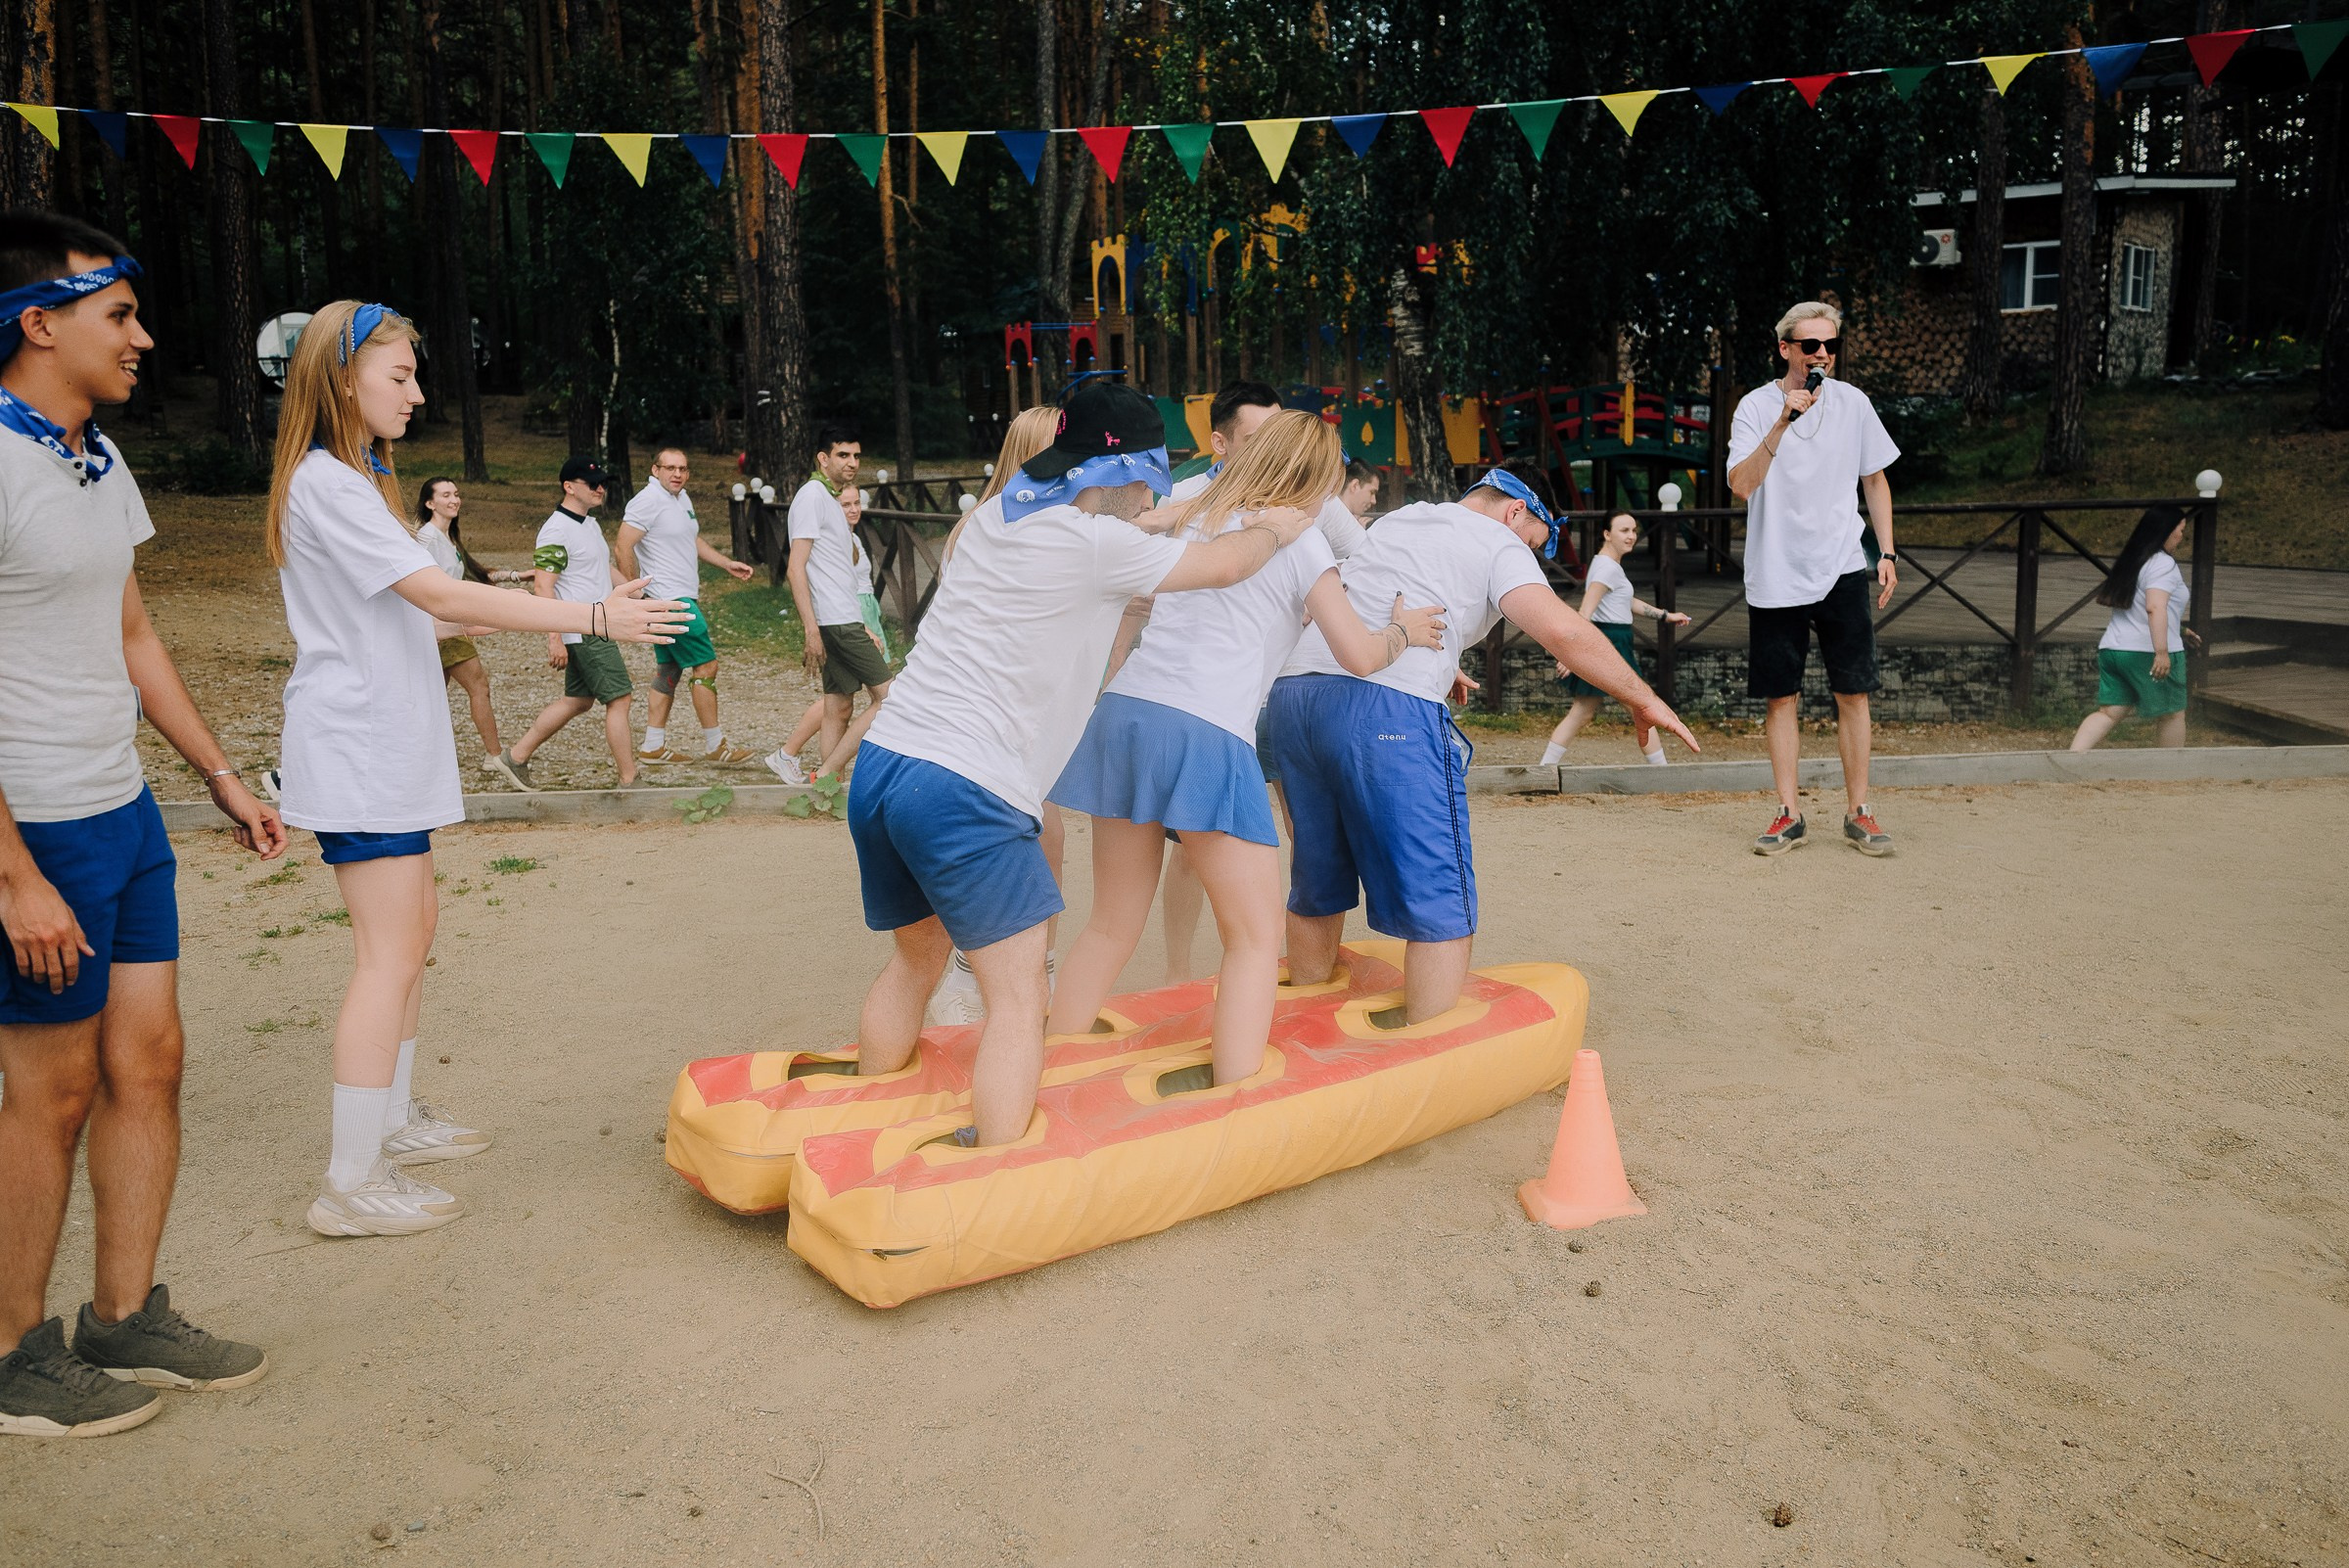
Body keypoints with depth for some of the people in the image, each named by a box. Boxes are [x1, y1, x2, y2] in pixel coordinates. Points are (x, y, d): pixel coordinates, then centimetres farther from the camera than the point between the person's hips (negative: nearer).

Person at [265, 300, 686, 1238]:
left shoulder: (352, 479, 18)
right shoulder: (327, 484, -16)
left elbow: (408, 612, 17)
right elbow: (444, 597, -23)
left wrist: (537, 614, 14)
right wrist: (593, 618, -25)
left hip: (386, 745, 11)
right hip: (357, 749, -11)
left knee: (412, 926, 16)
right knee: (390, 953, -9)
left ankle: (395, 1120, 28)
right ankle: (351, 1185, -4)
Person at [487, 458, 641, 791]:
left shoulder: (591, 524, 15)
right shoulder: (556, 530, -15)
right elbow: (543, 587, -19)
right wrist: (554, 639, -24)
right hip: (584, 633, -10)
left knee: (578, 700, 15)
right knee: (618, 699, -7)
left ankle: (516, 757, 21)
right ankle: (629, 782, -1)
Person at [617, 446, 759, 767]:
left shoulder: (681, 498, 15)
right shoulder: (649, 500, -14)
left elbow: (693, 540, 30)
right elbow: (623, 548, -18)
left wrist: (727, 564, 22)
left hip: (683, 597, 10)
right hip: (671, 599, -10)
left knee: (668, 671, 12)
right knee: (706, 666, -7)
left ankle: (653, 747, 17)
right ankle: (715, 748, 0)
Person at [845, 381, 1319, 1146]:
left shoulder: (995, 517, 14)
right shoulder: (1099, 546, -8)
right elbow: (1223, 565, 5)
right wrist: (1277, 530, 26)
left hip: (880, 762, 9)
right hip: (963, 791, -9)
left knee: (917, 956, 25)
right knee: (1017, 999, -1)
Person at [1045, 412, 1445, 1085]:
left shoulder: (1196, 519, 22)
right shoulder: (1299, 540, 5)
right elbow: (1360, 656, 2)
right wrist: (1402, 630, 22)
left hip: (1125, 710, 6)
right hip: (1206, 733, -6)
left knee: (1112, 925, 16)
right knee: (1256, 936, 1)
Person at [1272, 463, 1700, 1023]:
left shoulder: (1396, 519, 29)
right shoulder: (1498, 543, 7)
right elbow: (1563, 631, -8)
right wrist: (1643, 700, 2)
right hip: (1389, 709, -8)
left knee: (1317, 891, 20)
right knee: (1441, 908, -1)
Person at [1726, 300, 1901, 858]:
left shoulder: (1852, 402, 4)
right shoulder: (1757, 406, -4)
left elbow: (1875, 480, 14)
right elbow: (1741, 485, -17)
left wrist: (1887, 552, 8)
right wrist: (1783, 422, -26)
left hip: (1841, 570, 2)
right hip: (1775, 576, -2)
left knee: (1853, 692, 1)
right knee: (1781, 697, 2)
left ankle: (1859, 814, 10)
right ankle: (1789, 815, 11)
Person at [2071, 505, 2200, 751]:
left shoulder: (2132, 561, 17)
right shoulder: (2163, 563, -11)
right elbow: (2155, 607, -25)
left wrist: (2179, 630, 33)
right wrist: (2162, 652, -30)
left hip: (2112, 648, 8)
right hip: (2147, 652, -8)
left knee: (2109, 711, 3)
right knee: (2172, 713, 9)